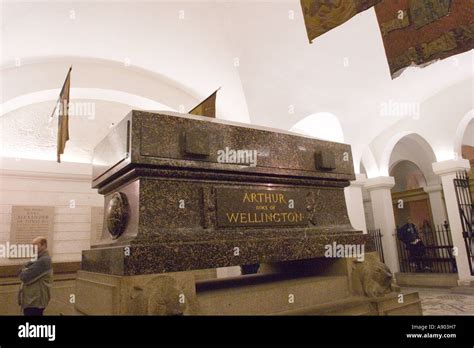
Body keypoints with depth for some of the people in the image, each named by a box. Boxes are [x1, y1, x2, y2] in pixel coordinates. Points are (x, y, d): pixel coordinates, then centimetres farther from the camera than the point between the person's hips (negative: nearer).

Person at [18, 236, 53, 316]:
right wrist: (25, 271, -8)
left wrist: (23, 271, -1)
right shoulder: (39, 259, 16)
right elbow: (22, 273, 13)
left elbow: (25, 277, -22)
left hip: (35, 302, -10)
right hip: (32, 300, 10)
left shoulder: (43, 260, -19)